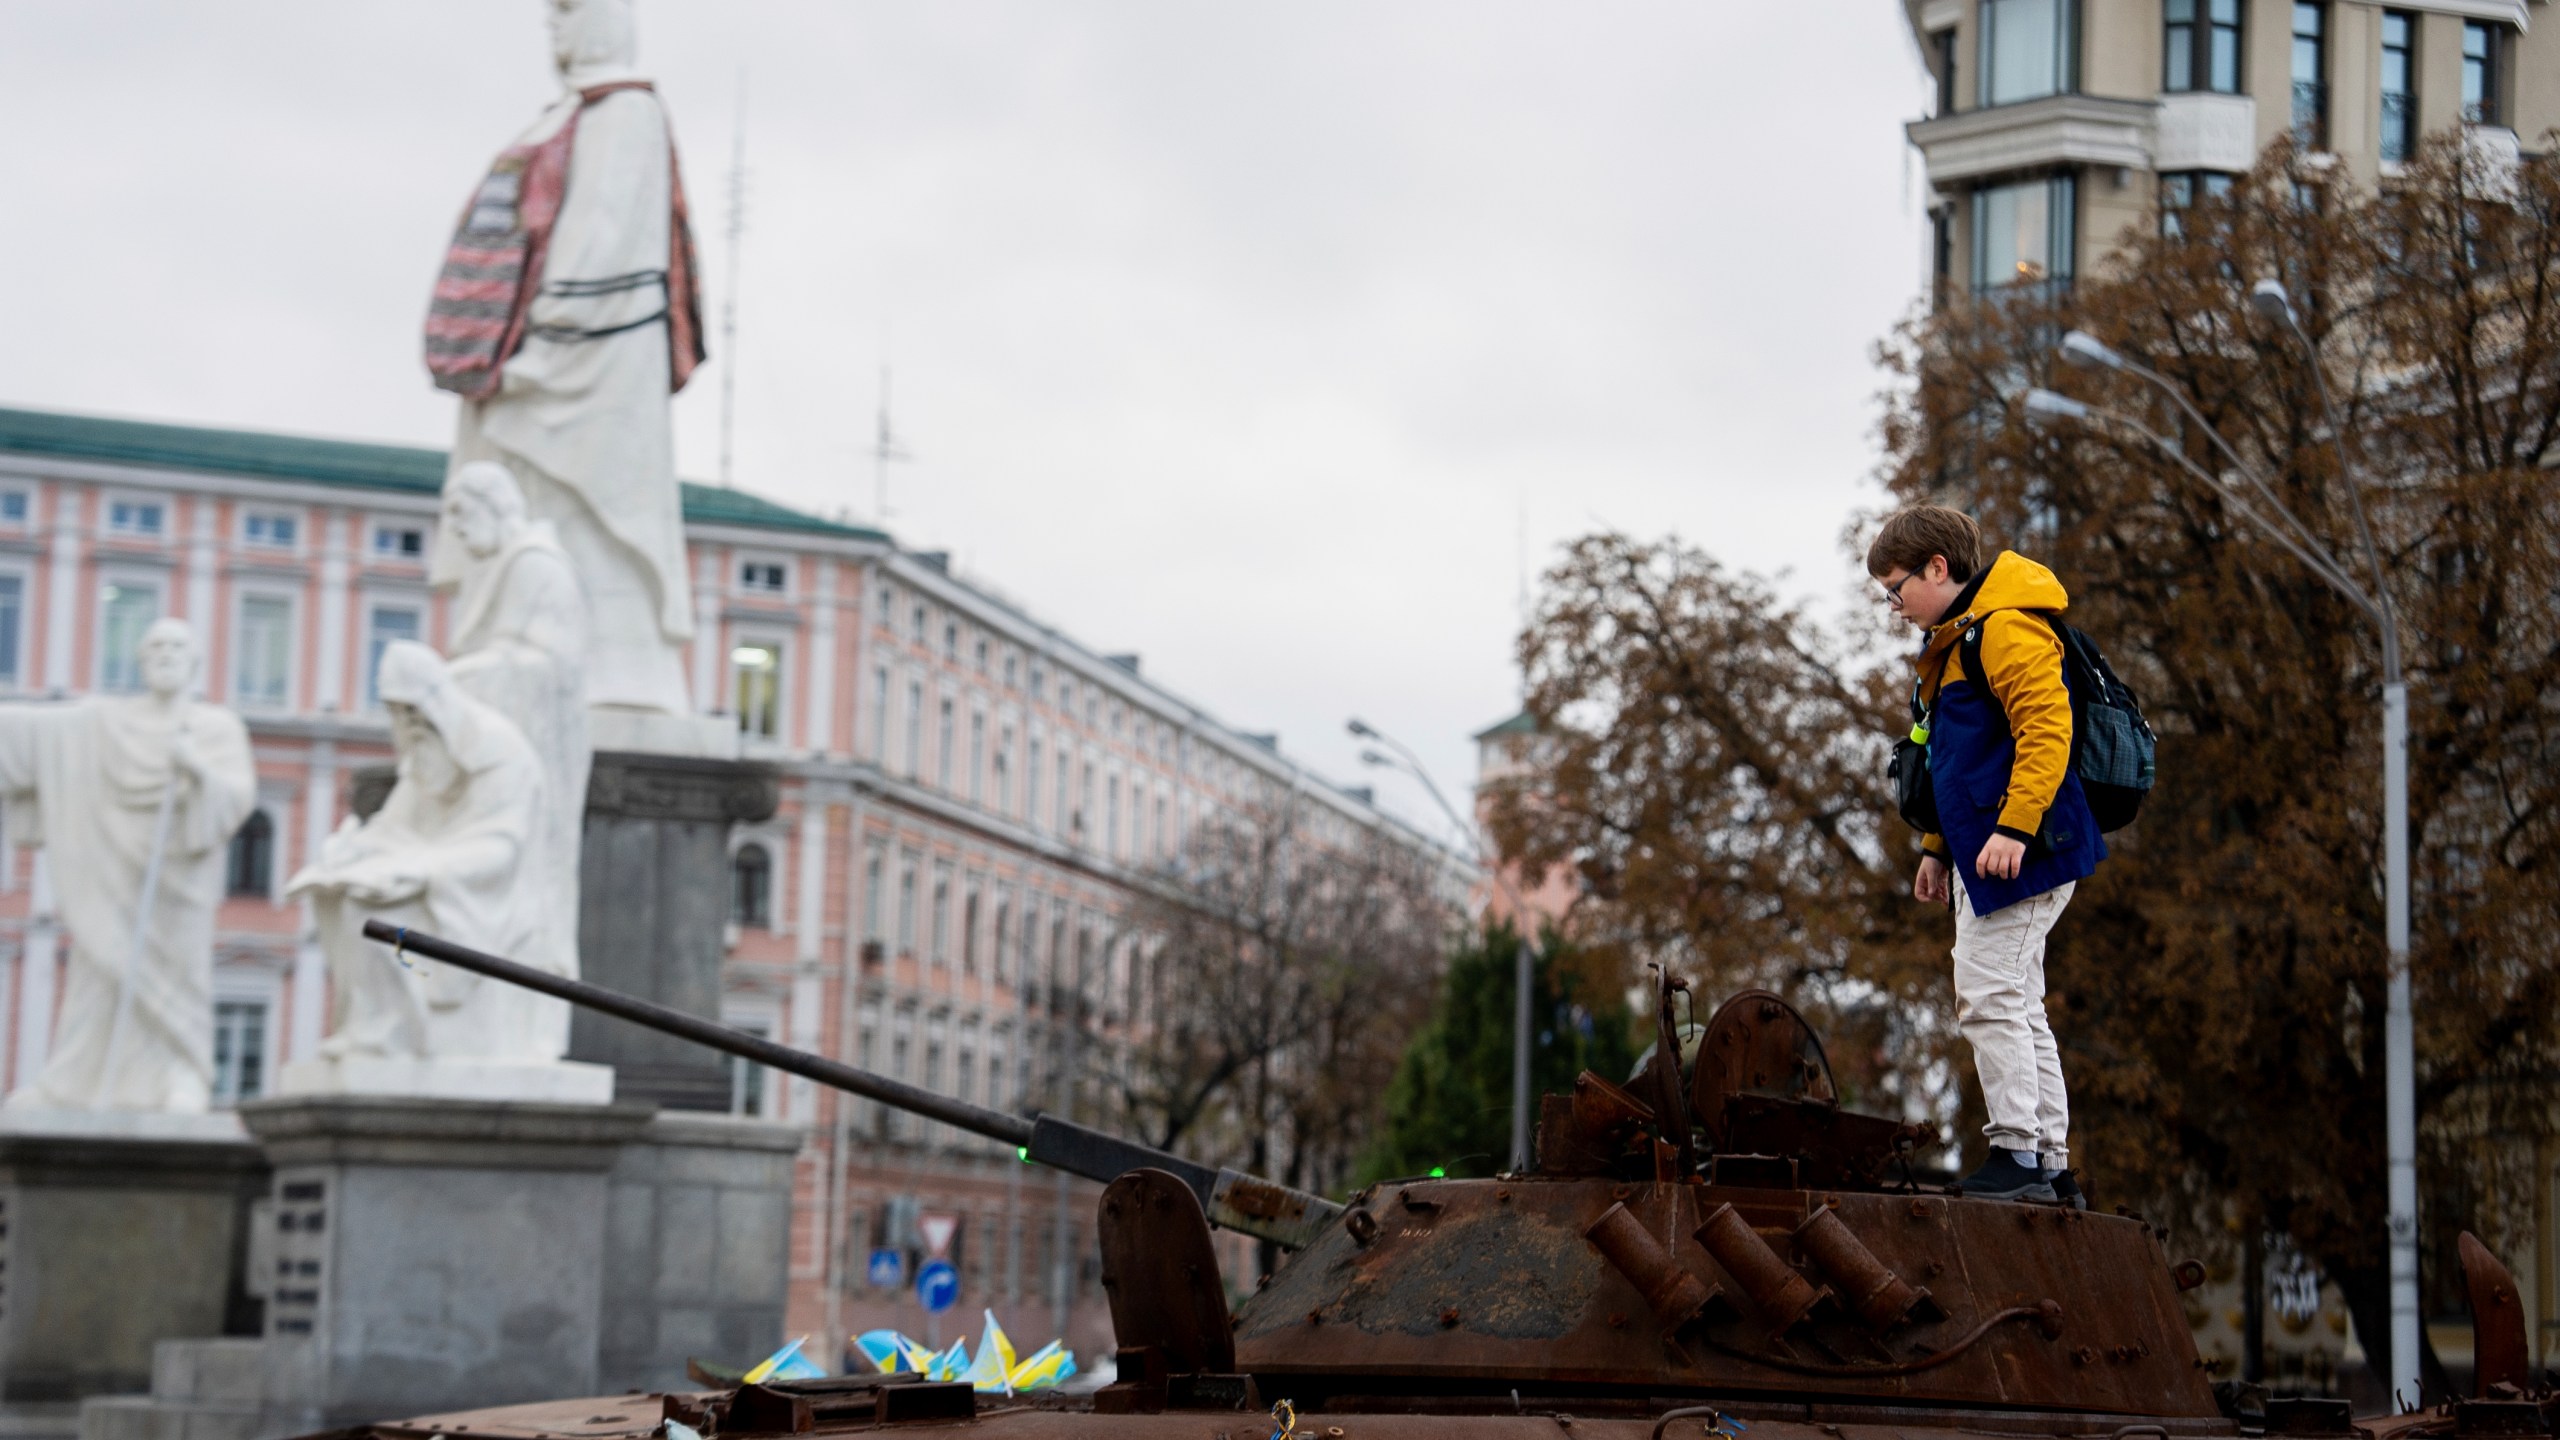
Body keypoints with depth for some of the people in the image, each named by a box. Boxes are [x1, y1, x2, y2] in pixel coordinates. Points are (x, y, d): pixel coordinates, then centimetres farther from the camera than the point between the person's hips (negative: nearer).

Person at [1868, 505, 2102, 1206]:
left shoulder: (2007, 626, -12)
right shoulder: (1956, 639, 22)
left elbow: (2046, 729, -22)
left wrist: (2013, 826, -27)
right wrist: (1938, 848, 27)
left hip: (2025, 851, -11)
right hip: (1984, 856, 11)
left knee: (1989, 997, -12)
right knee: (2015, 1005, 10)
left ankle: (2018, 1155, -10)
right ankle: (2053, 1166, 13)